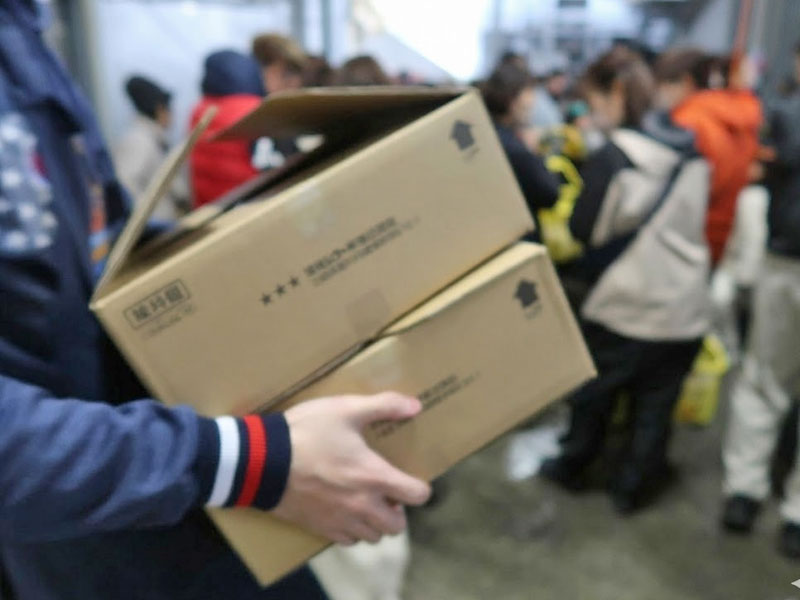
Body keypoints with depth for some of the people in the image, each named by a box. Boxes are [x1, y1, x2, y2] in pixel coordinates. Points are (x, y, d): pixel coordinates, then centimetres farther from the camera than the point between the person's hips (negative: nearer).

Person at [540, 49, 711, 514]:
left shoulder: (611, 158, -18)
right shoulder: (692, 152, 1)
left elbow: (584, 229, -11)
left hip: (621, 306, -4)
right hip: (684, 308, 4)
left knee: (594, 393, 16)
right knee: (655, 406, 14)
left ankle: (573, 467, 35)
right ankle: (633, 489, 27)